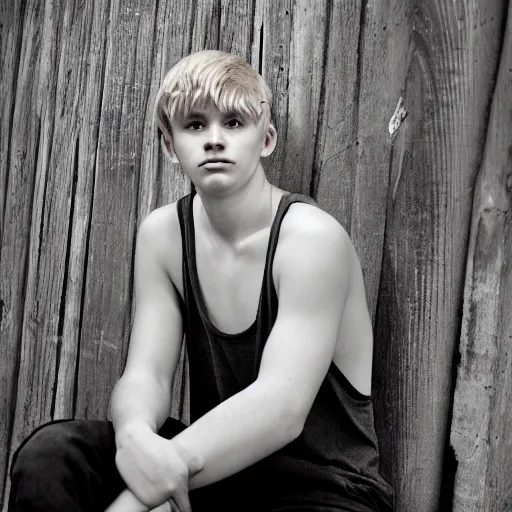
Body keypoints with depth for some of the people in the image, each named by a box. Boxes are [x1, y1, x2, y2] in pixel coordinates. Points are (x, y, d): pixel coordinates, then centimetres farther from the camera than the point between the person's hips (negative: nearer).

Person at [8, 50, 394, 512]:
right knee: (49, 453, -18)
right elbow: (145, 374, -6)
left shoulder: (312, 236, -17)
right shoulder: (163, 234, 0)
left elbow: (281, 406, -26)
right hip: (212, 471, 5)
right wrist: (135, 437, -30)